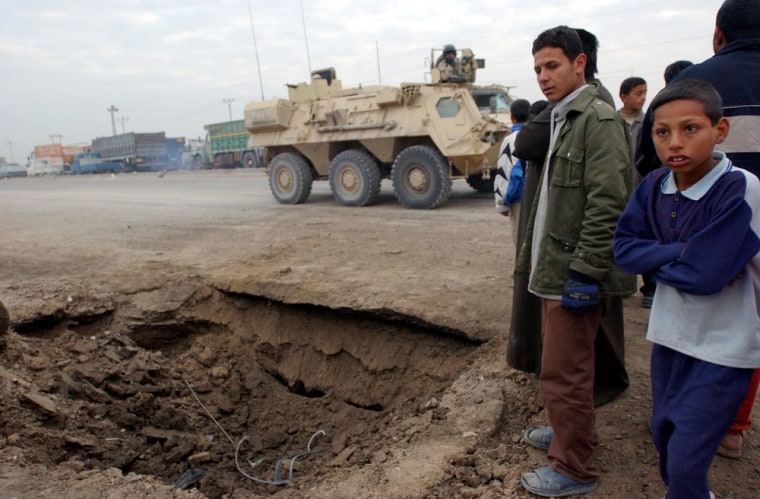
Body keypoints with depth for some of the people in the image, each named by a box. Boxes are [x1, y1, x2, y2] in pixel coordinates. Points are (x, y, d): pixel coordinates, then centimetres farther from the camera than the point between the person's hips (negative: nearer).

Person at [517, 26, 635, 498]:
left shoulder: (599, 120, -13)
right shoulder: (562, 120, 17)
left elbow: (607, 205, -21)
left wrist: (585, 273, -22)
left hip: (575, 274, -10)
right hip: (555, 268, 10)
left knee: (564, 371, -1)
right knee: (566, 365, 22)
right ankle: (573, 430, 40)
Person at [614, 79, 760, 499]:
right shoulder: (653, 186, -5)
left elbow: (706, 275, -28)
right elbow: (623, 247, -9)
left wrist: (656, 259, -13)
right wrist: (681, 253, -20)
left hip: (723, 346, -6)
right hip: (670, 334, 6)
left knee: (685, 461, -2)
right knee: (663, 433, 21)